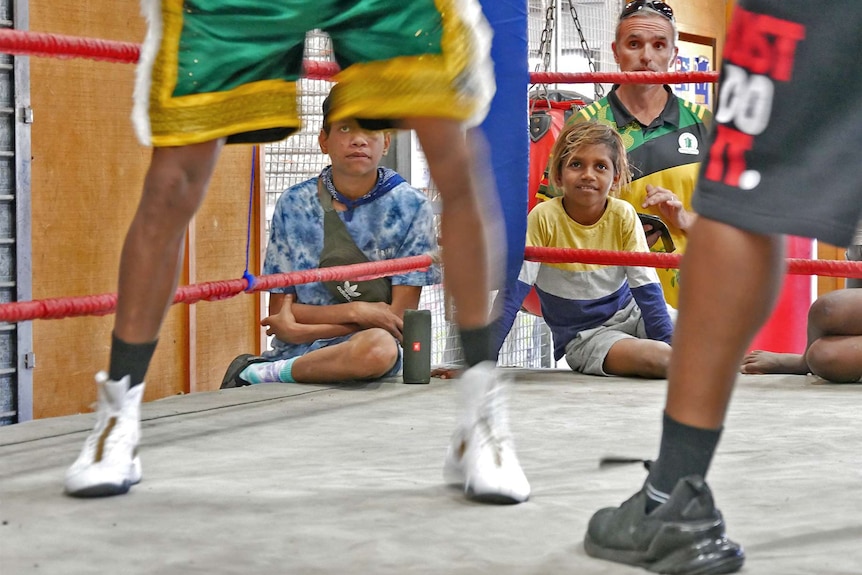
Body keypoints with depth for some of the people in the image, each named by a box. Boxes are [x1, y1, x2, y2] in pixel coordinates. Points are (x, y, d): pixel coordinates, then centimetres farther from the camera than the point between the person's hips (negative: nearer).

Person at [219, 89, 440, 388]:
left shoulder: (410, 207, 0)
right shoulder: (294, 205, 5)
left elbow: (399, 315, -4)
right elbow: (279, 314, 4)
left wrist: (303, 328, -8)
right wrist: (356, 312, -12)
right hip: (295, 354, 1)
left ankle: (255, 373, -18)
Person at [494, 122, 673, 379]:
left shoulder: (623, 216, -8)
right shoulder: (544, 218, -15)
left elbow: (646, 288, -7)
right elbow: (513, 292, -15)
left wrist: (671, 345, -18)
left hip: (628, 314, 3)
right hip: (582, 336, -3)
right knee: (653, 357, -30)